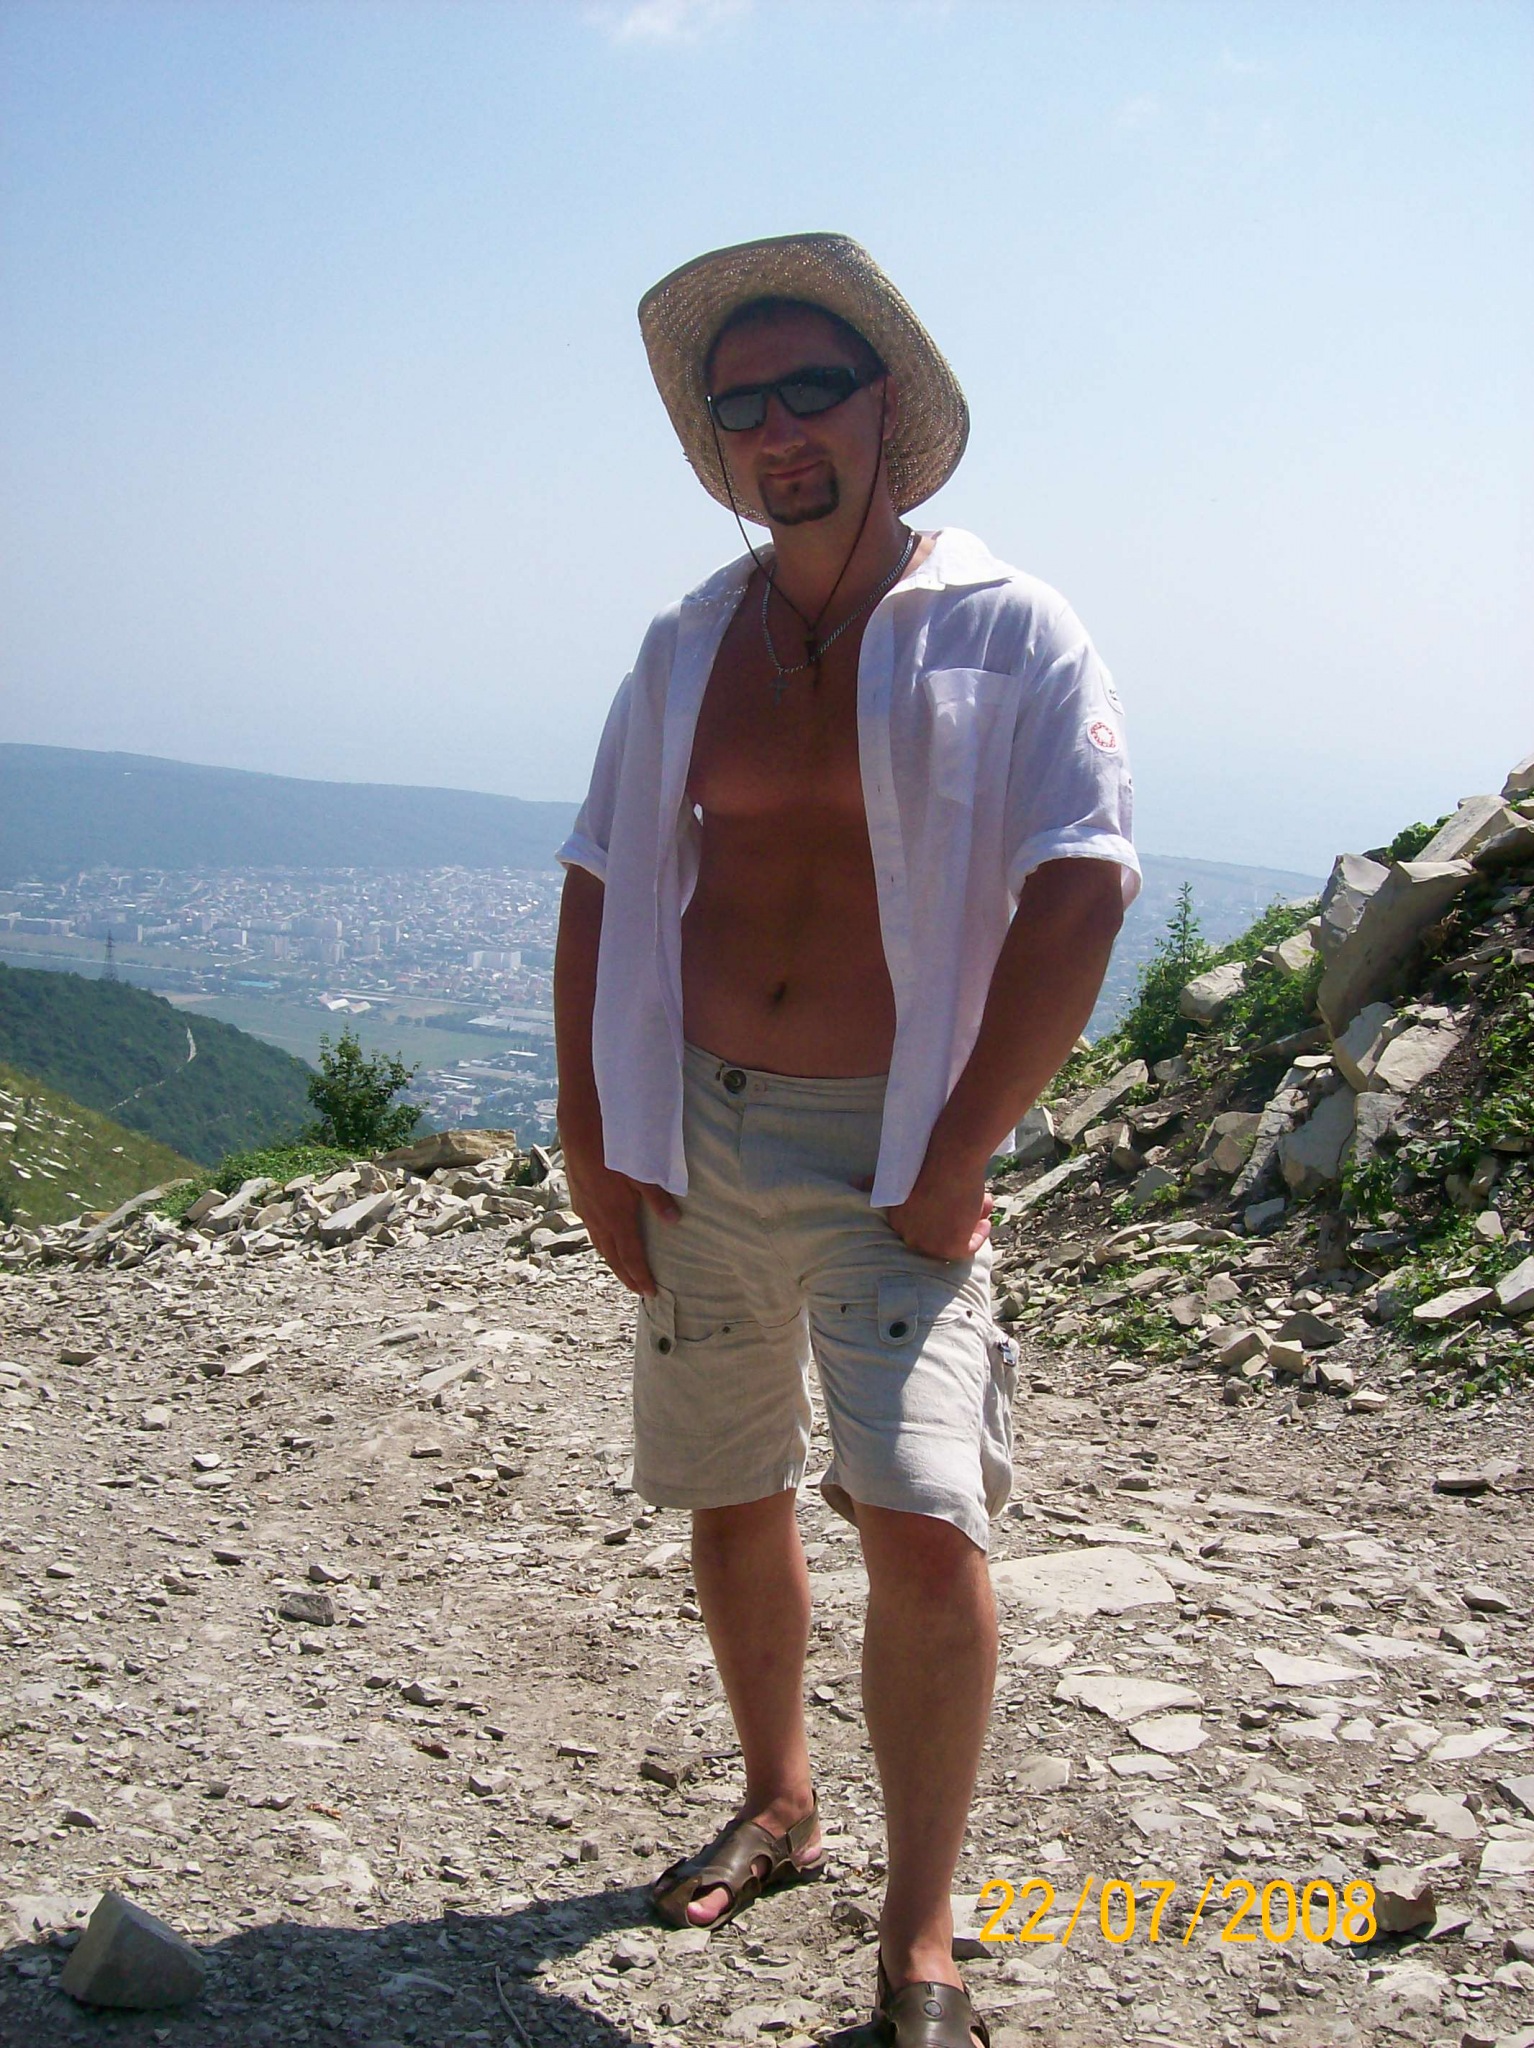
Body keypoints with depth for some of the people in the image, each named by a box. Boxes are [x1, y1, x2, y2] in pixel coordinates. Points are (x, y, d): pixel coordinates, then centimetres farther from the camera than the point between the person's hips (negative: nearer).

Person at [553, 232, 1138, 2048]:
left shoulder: (1010, 632, -3)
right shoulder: (688, 645, 9)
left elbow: (1077, 895, -11)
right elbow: (603, 887, 10)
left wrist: (958, 1153, -15)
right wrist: (591, 1132, 2)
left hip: (888, 1148, -4)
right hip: (694, 1138, 5)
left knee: (922, 1529, -15)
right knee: (729, 1501, 15)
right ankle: (776, 1807, 38)